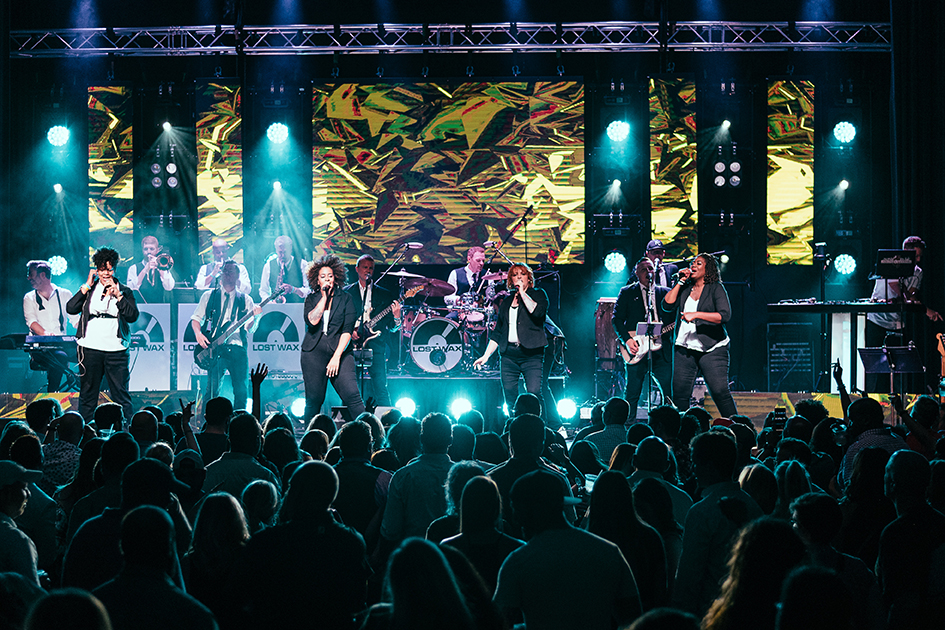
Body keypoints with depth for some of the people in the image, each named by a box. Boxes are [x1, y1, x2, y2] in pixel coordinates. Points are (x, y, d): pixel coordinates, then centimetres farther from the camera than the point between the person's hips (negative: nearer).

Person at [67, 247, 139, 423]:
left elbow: (132, 316, -5)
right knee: (87, 394, 7)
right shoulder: (89, 290, 10)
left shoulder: (125, 291, 7)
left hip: (116, 350, -1)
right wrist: (87, 286, -3)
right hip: (90, 348, 1)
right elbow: (70, 309, -3)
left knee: (121, 394, -1)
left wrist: (117, 295, -11)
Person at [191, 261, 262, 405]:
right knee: (212, 389, -13)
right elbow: (196, 318, 13)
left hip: (237, 349, 1)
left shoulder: (245, 300, 14)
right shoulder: (209, 296, 14)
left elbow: (250, 328, 6)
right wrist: (198, 333, -7)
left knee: (241, 391, -4)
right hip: (215, 348, -1)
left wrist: (255, 317, -15)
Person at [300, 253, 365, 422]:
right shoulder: (311, 299, 11)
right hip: (314, 352, 2)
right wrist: (324, 297, -6)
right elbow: (312, 321, -9)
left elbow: (347, 330, -3)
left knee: (352, 396, -15)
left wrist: (336, 357, -12)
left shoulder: (345, 298, 6)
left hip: (340, 351, -1)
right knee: (314, 400, 2)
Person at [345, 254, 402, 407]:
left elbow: (391, 327, 9)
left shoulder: (384, 294, 13)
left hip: (376, 344, 0)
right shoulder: (346, 293, 12)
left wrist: (396, 317, -12)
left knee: (381, 390, -8)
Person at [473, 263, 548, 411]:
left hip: (532, 354, -4)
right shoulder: (507, 301, 19)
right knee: (510, 398, 0)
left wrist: (523, 293, -6)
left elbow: (538, 312, -15)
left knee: (534, 395, -17)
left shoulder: (538, 294, 8)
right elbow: (498, 332, 20)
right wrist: (486, 356, 13)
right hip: (509, 354, 5)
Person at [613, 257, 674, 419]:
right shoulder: (627, 292, 8)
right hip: (637, 350, -2)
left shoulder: (665, 292, 15)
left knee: (670, 392, -2)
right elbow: (616, 319, 3)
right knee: (632, 394, -1)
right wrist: (627, 340, -9)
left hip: (662, 349, 2)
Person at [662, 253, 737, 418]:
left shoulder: (716, 288, -1)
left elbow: (725, 315, -13)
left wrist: (696, 314, -21)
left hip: (711, 348, -5)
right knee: (679, 394, 1)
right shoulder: (685, 288, 13)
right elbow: (667, 306, 3)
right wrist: (680, 282, 0)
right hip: (684, 348, 5)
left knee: (720, 392, -10)